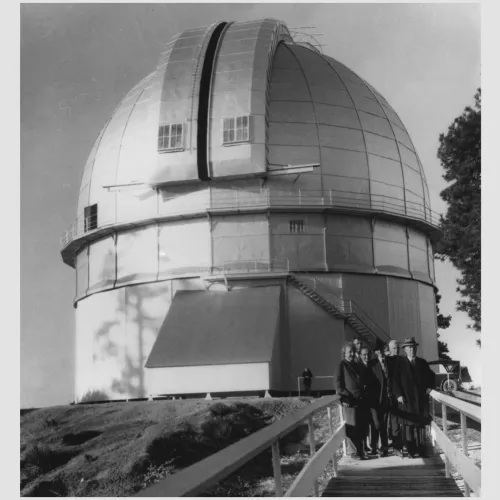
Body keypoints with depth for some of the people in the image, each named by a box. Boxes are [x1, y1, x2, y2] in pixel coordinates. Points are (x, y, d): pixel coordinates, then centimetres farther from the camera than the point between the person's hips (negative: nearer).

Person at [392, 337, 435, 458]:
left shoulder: (422, 363, 12)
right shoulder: (400, 364, 3)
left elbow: (431, 376, 20)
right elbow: (395, 381, 0)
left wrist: (430, 387, 5)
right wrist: (399, 395, -10)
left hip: (422, 399, 3)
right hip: (407, 399, -3)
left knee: (421, 425, 3)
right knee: (408, 425, -3)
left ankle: (421, 450, 9)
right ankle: (411, 451, 2)